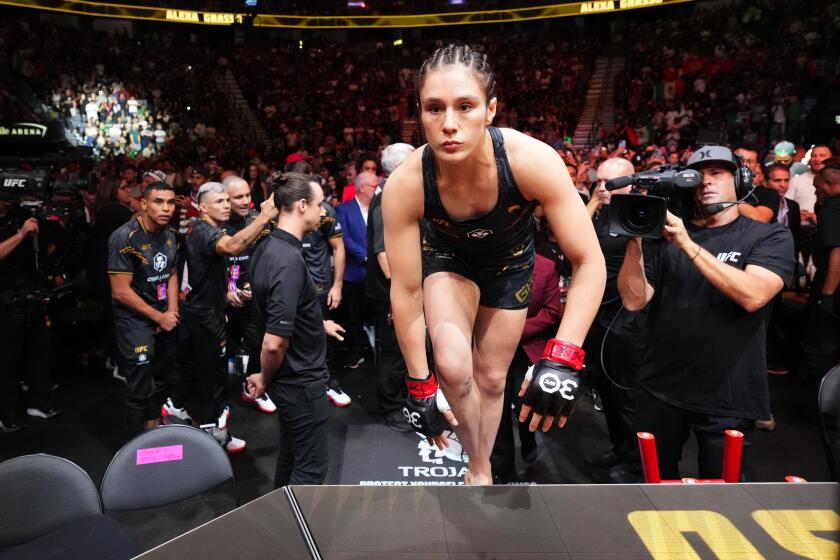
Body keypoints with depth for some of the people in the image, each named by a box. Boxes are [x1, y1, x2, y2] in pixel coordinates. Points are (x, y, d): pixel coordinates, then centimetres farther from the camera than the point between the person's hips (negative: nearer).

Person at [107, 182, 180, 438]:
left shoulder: (171, 234, 1)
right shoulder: (124, 238, -19)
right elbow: (121, 292, -19)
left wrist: (172, 311, -1)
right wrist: (159, 317, -13)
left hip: (164, 318, 7)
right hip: (135, 321, -6)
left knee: (160, 379, 19)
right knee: (140, 389, -2)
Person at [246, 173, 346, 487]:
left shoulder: (267, 249, 3)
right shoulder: (289, 261, -27)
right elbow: (274, 342, -30)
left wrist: (318, 324, 23)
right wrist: (266, 379, -12)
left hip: (288, 378, 9)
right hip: (301, 380, -9)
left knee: (291, 456, 24)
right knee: (310, 468, 6)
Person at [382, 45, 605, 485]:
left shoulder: (532, 160, -37)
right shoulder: (404, 185, -34)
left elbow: (589, 261, -30)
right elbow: (406, 291, -25)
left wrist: (563, 359, -39)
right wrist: (420, 387, -19)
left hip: (510, 261, 1)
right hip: (447, 256, 0)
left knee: (491, 378, 10)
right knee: (454, 367, -26)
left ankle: (478, 474, 37)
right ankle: (480, 469, 3)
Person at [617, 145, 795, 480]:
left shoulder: (770, 236, -3)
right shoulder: (666, 234, 3)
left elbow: (753, 296, -22)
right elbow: (634, 301, -5)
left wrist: (688, 244, -24)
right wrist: (634, 240, -18)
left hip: (728, 397, -2)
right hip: (660, 388, 3)